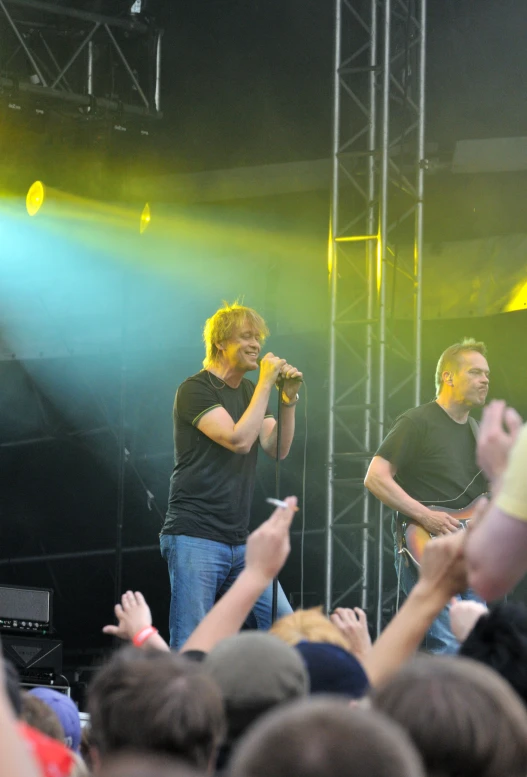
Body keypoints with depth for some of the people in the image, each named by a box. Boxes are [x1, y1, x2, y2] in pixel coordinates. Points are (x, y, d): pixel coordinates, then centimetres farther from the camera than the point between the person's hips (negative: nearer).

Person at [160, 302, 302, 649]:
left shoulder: (249, 392, 17)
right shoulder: (196, 390, -8)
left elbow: (278, 449, 8)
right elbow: (239, 440, -20)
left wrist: (289, 400, -4)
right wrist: (265, 385, -13)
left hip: (239, 542, 8)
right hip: (195, 538, -8)